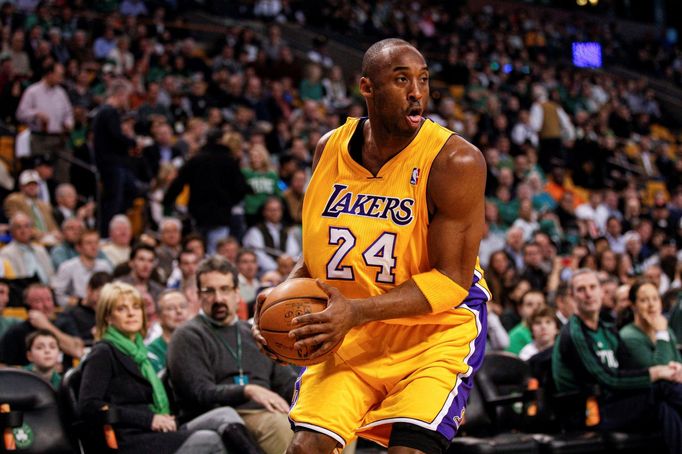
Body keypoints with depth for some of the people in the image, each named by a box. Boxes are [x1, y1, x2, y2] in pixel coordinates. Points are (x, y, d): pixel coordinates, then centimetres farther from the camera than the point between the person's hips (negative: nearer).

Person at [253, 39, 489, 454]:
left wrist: (358, 311, -29)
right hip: (350, 330, 4)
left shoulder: (455, 161, -18)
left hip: (437, 328, -4)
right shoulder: (331, 148, 0)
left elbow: (453, 278, -19)